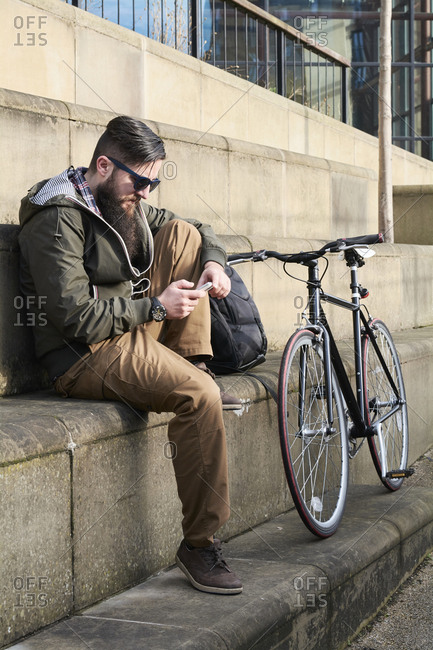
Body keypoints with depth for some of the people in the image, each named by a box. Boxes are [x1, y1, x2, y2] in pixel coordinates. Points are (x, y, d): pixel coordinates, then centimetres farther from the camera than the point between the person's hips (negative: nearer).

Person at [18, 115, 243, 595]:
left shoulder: (128, 207, 12)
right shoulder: (58, 218, -15)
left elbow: (201, 232, 23)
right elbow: (75, 316, -22)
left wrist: (212, 262, 0)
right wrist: (156, 306, -18)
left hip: (135, 334, 9)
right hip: (84, 358, -9)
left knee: (182, 233, -1)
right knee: (200, 397, -30)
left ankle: (192, 366, -3)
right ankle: (199, 544, -20)